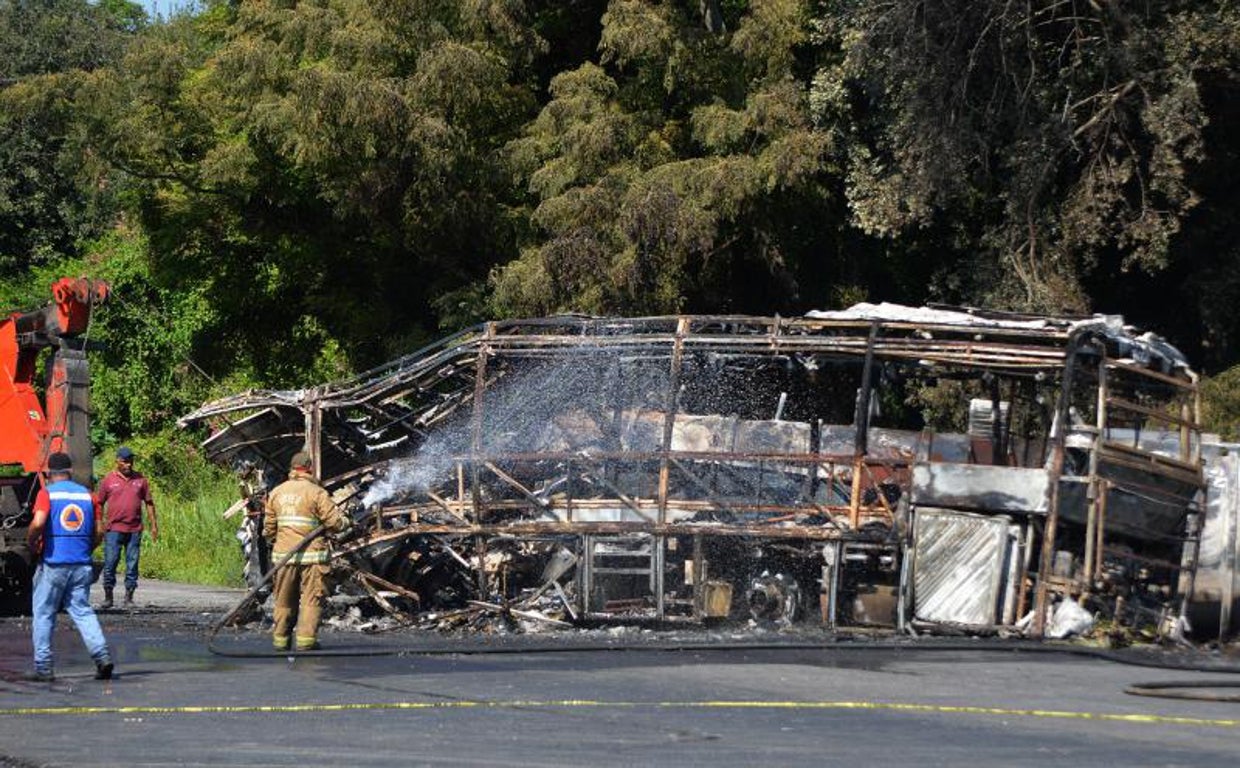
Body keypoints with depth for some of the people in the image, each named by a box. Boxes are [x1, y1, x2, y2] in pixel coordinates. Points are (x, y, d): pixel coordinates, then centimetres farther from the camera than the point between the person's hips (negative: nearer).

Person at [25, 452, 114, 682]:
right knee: (82, 611, 8)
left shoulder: (47, 493, -5)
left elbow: (38, 523, -20)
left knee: (43, 614, 6)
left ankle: (43, 667, 6)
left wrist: (32, 544, -3)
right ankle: (102, 655, -10)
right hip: (81, 564, 4)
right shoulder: (86, 494, 9)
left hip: (53, 564, -4)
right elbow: (99, 531, 7)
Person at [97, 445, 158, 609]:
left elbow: (149, 502, 13)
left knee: (132, 564, 3)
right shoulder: (109, 480, 3)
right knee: (110, 563, -3)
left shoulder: (140, 479, 9)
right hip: (114, 529, -2)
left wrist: (154, 524, 8)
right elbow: (99, 504, 8)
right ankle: (108, 597, 6)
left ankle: (129, 597, 9)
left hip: (135, 530, 2)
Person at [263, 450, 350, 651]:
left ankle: (280, 639, 15)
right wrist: (346, 522, 12)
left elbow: (269, 526, 12)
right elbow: (335, 522, -8)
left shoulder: (276, 492, 8)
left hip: (283, 553, 5)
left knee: (284, 599, 12)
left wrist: (273, 541, 28)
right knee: (311, 597, -1)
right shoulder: (316, 492, -8)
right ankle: (306, 638, -7)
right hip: (311, 553, -5)